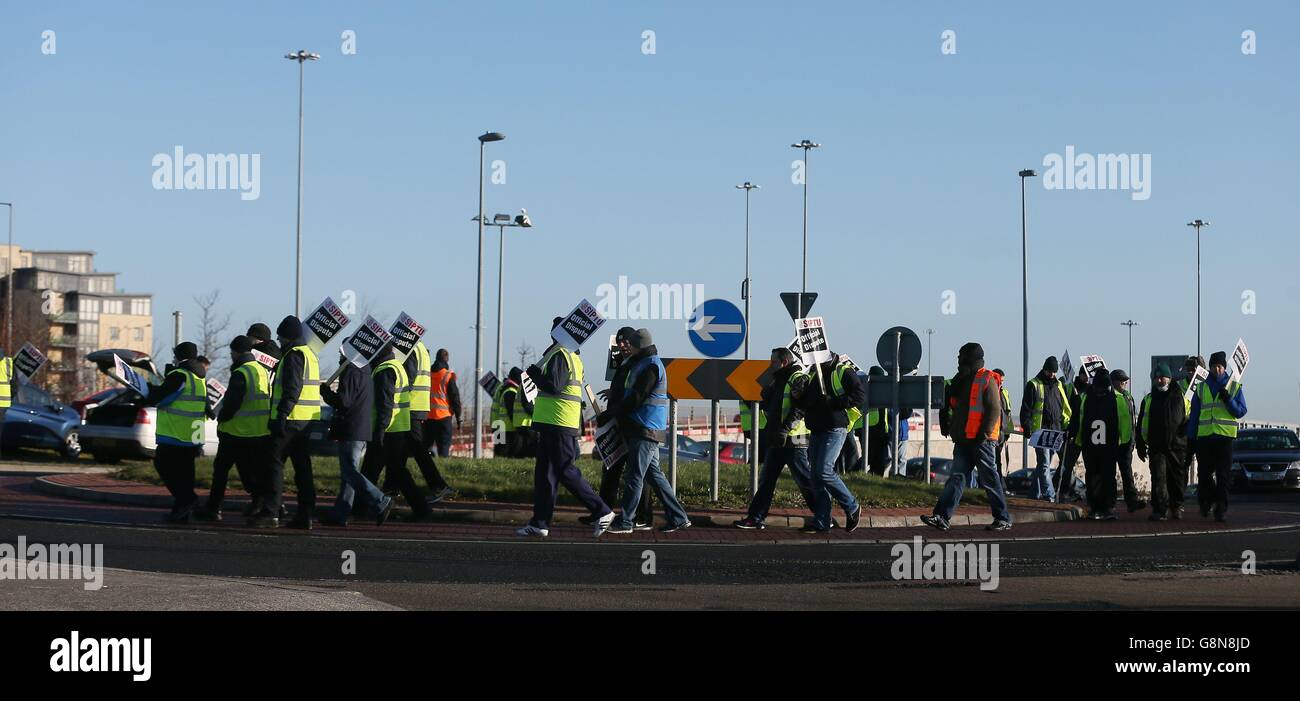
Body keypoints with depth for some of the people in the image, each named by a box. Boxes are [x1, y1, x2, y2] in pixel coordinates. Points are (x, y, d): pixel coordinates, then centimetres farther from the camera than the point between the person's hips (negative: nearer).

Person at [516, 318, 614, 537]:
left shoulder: (559, 355, -13)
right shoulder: (574, 357, 19)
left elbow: (553, 385, -22)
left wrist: (534, 372, -8)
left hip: (558, 425, -10)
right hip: (554, 425, 10)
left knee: (566, 471, -7)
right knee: (544, 473, 9)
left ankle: (602, 511, -4)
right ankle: (540, 523, 10)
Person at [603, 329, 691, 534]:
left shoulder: (651, 366, -13)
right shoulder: (641, 364, 20)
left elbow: (636, 398, -17)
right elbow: (630, 394, 22)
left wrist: (612, 414, -9)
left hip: (646, 430, -10)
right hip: (641, 430, 10)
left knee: (634, 475, -7)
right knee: (653, 474, 11)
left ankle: (625, 521, -5)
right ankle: (678, 517, 13)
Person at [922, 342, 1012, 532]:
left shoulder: (987, 380, -8)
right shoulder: (960, 380, 16)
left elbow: (994, 409, -14)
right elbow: (949, 405, 27)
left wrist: (984, 434, -19)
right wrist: (946, 424, 13)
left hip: (981, 440, -8)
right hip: (963, 439, 8)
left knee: (989, 478, -1)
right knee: (957, 477, 1)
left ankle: (1003, 519, 8)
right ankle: (942, 517, -5)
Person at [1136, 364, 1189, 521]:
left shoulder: (1180, 398, 6)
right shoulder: (1148, 399, 11)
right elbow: (1142, 425, 13)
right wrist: (1141, 446, 8)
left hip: (1177, 447, 0)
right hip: (1157, 447, 0)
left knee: (1178, 479, 7)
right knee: (1159, 477, -11)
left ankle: (1177, 507, 23)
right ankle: (1160, 509, -12)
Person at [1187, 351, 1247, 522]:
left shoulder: (1235, 387, 7)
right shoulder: (1201, 388, 11)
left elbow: (1241, 411, 2)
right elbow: (1194, 415, 12)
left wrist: (1228, 400, -14)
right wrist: (1191, 438, 6)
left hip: (1224, 437, -2)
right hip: (1204, 436, 2)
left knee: (1223, 476, -4)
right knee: (1204, 474, 5)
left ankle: (1221, 509, -1)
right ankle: (1207, 501, 29)